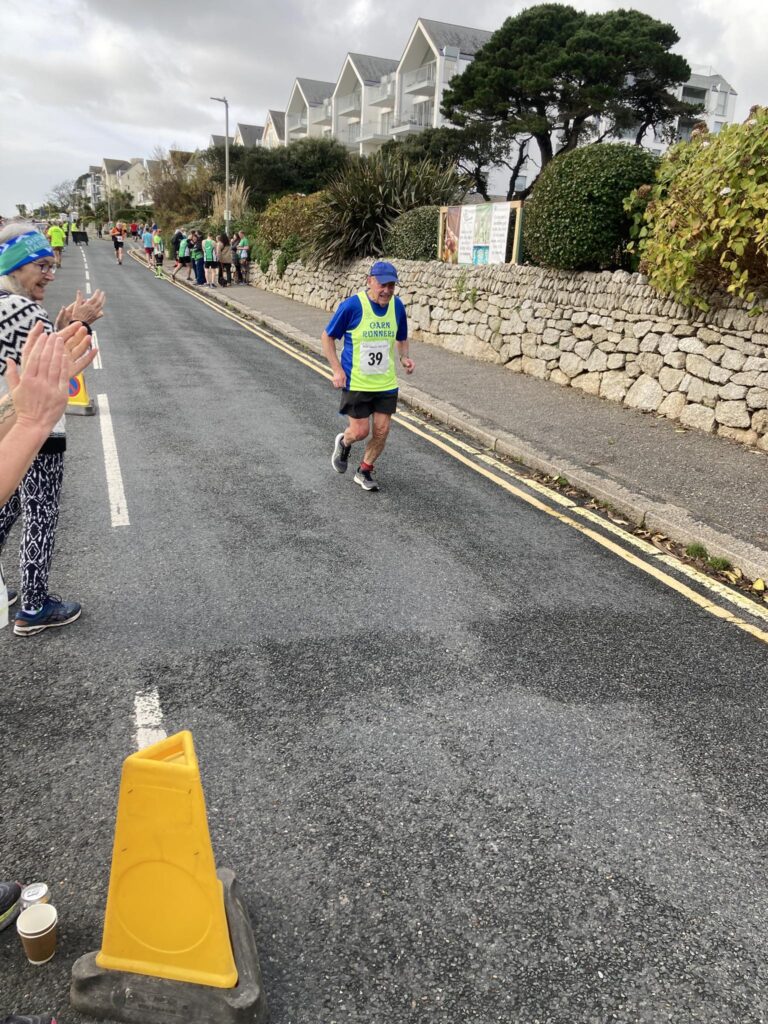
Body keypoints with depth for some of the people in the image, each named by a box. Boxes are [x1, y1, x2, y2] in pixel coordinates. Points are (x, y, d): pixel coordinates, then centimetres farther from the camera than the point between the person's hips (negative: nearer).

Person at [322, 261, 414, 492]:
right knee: (360, 431, -1)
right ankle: (344, 443, 36)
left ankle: (364, 471, 26)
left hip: (386, 383, 4)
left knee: (382, 431, 4)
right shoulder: (352, 305, -15)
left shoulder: (396, 306, -1)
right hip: (356, 383, -4)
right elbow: (327, 337, -5)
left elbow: (401, 339, 16)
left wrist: (403, 357, -5)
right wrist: (337, 369, -13)